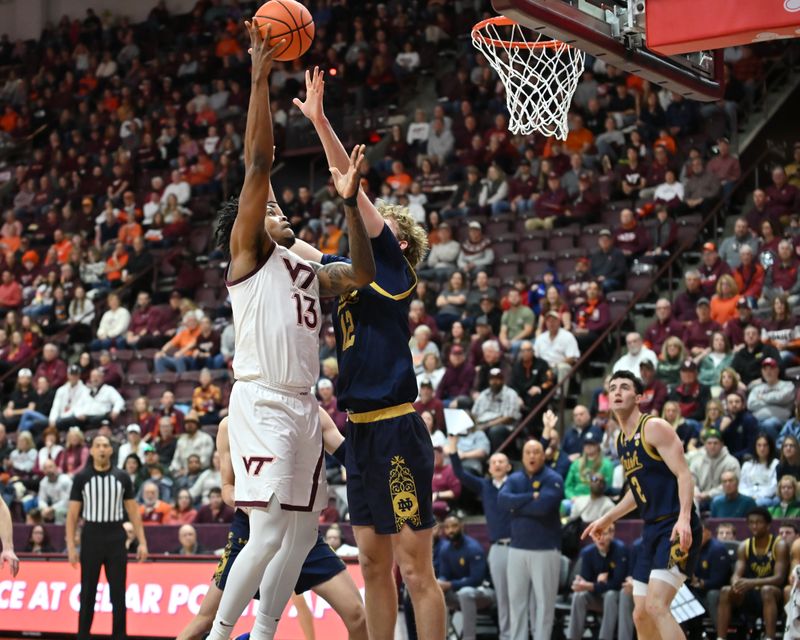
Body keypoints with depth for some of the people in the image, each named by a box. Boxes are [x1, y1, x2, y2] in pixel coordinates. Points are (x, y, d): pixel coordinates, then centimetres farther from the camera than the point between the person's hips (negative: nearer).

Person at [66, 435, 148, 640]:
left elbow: (133, 511, 9)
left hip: (116, 540, 1)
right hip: (91, 539, -1)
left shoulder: (122, 477, 5)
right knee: (88, 593, 3)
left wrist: (142, 542, 1)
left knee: (118, 593, 1)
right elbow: (72, 514, 1)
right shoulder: (81, 478, 1)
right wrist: (70, 546, -6)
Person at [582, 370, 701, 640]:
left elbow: (683, 474, -17)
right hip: (652, 529, 9)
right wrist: (607, 519, 30)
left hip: (677, 530, -9)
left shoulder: (654, 427, -10)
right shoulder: (621, 440, 16)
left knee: (656, 606, -21)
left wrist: (684, 518, -31)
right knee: (641, 614, 9)